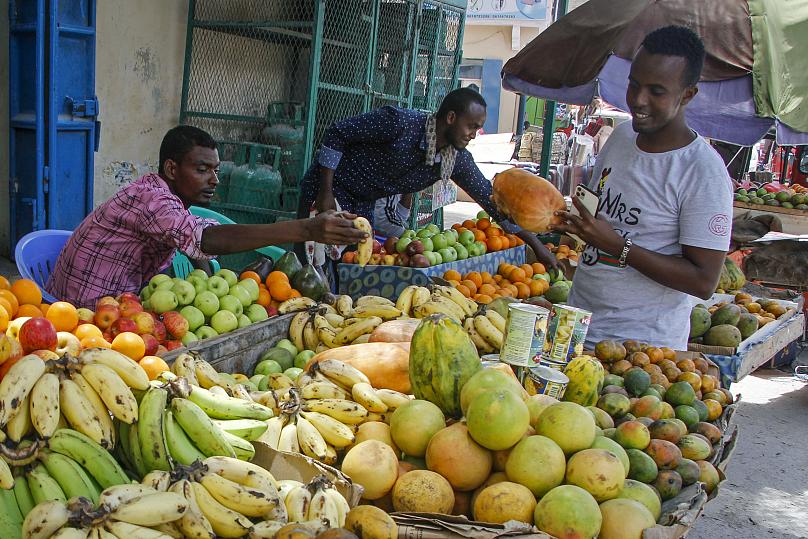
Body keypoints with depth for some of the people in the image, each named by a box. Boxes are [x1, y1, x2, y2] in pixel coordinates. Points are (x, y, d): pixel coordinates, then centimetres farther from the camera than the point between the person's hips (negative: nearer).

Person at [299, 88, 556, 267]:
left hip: (363, 203, 7)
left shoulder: (458, 159, -9)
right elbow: (337, 133, -21)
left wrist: (537, 245, -7)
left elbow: (492, 200, -3)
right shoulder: (399, 123, -29)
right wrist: (326, 194, -23)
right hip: (329, 188, -6)